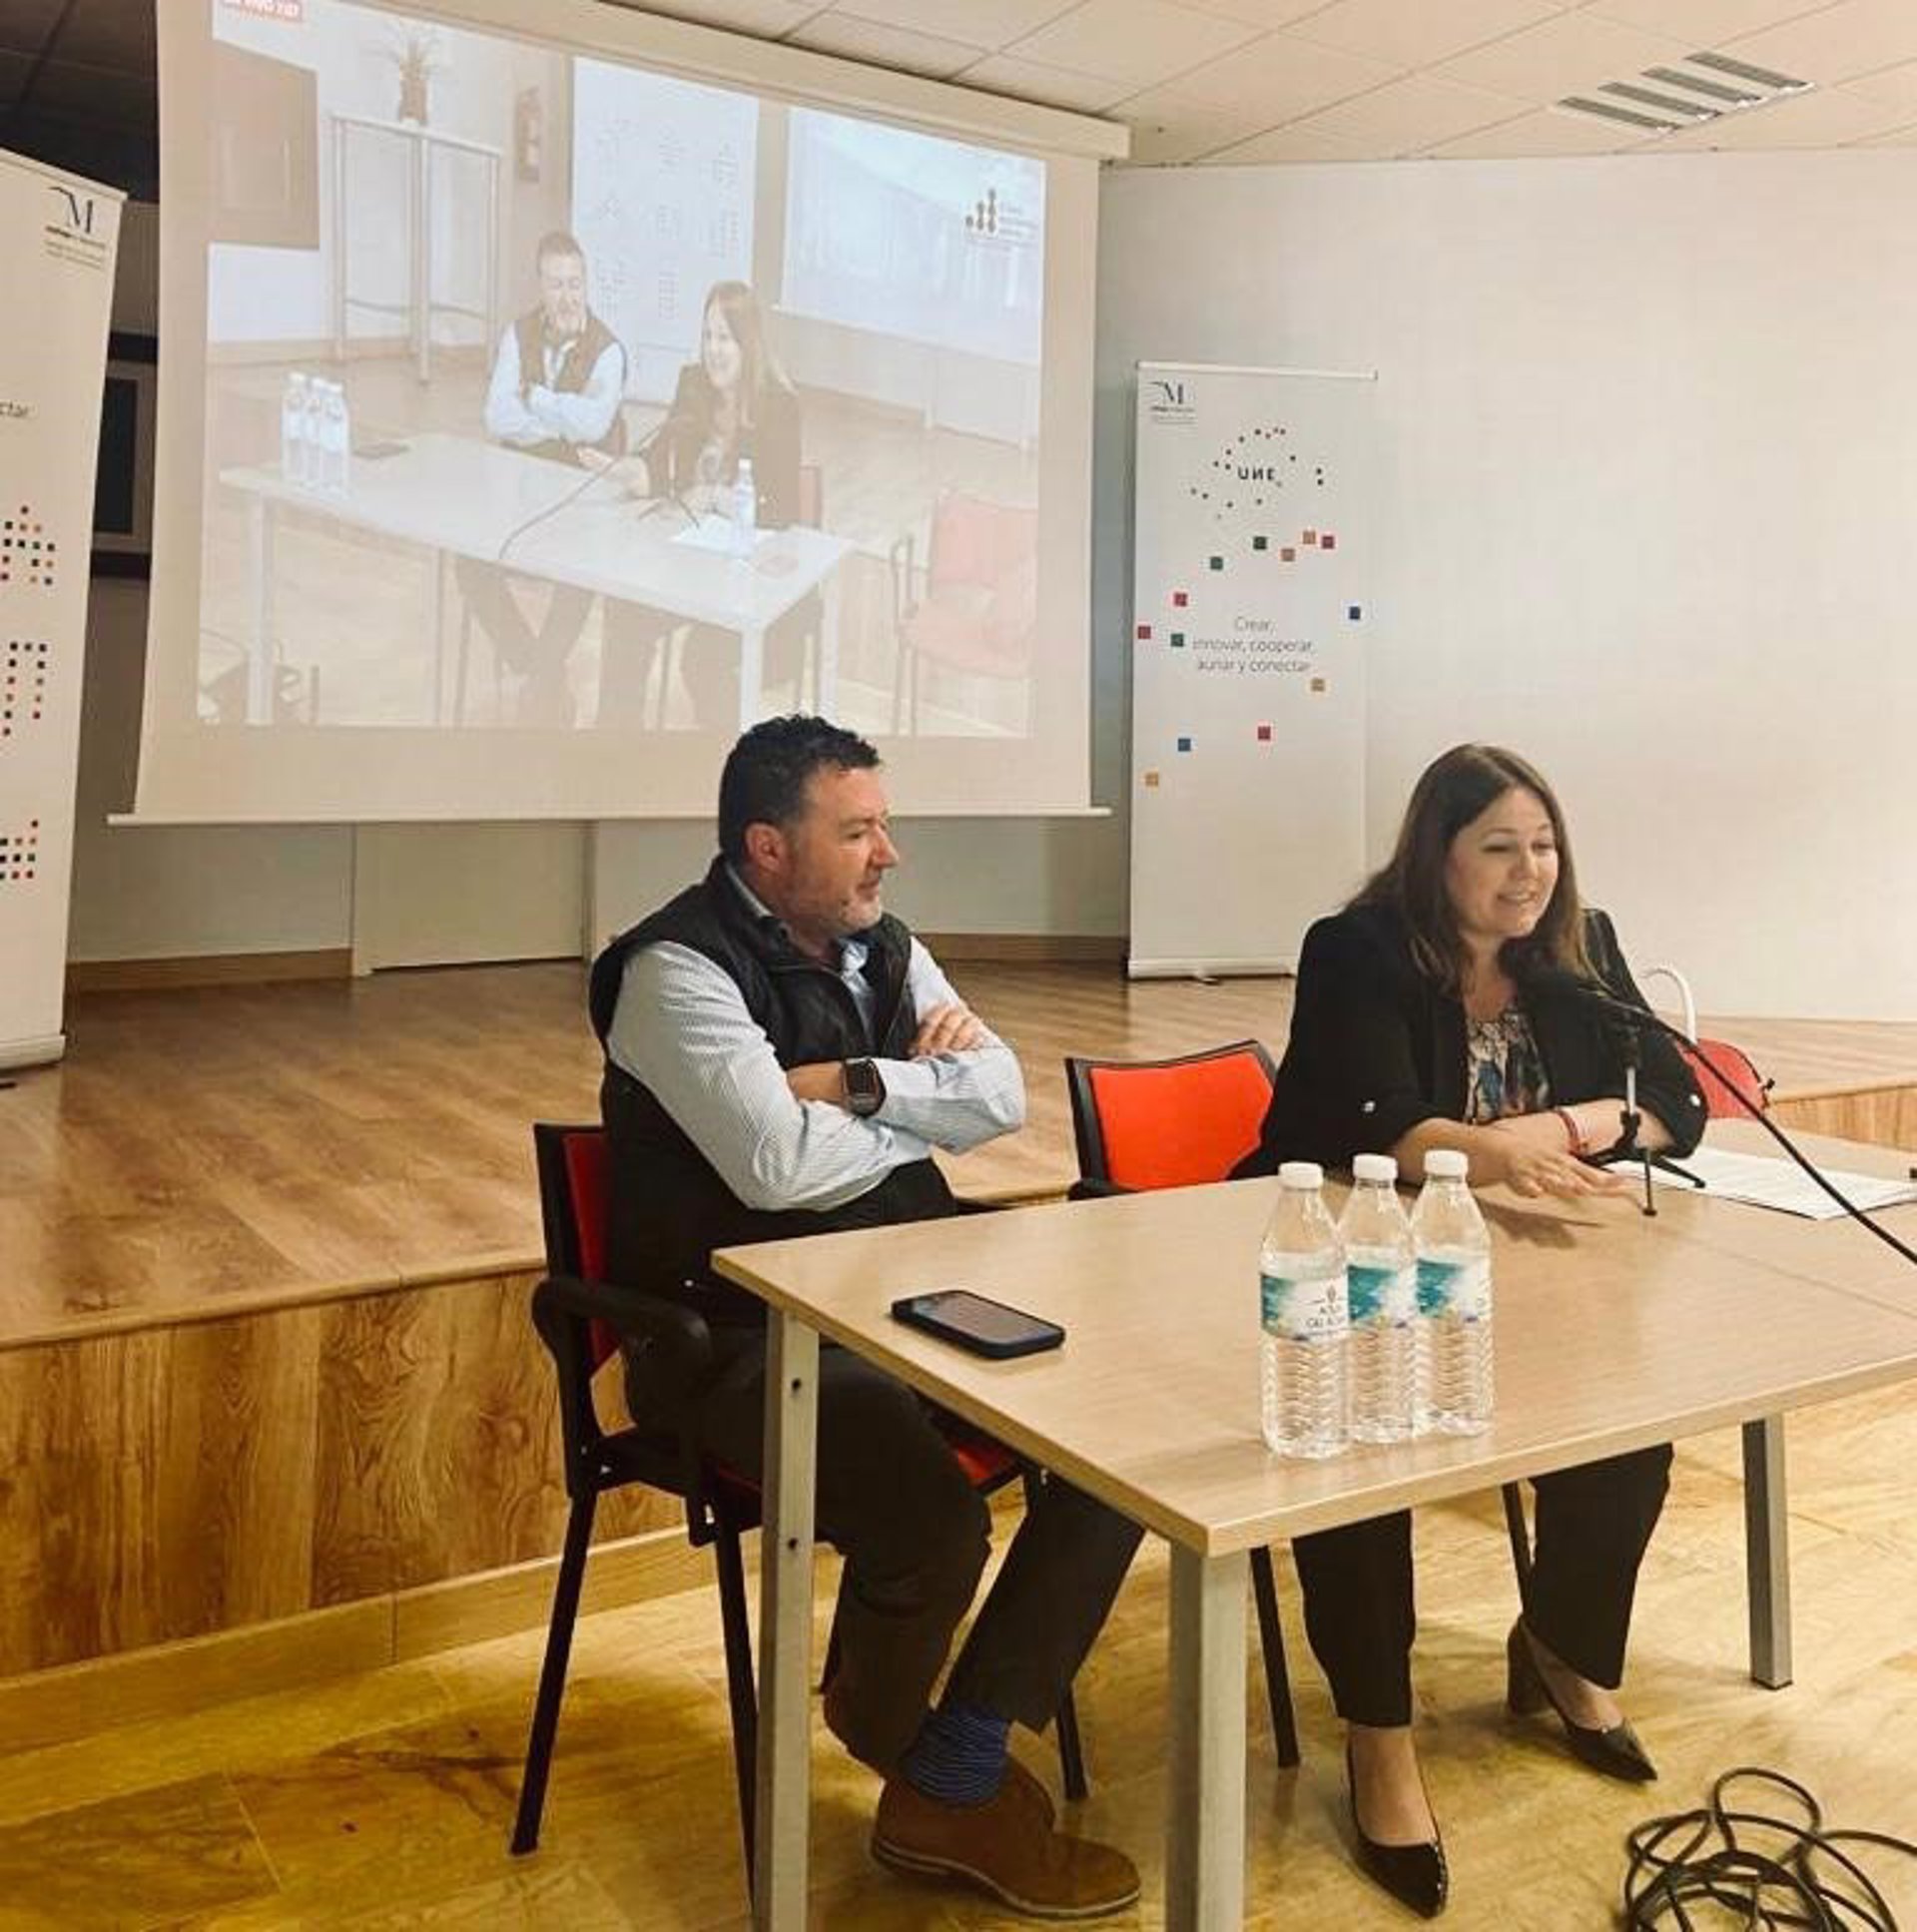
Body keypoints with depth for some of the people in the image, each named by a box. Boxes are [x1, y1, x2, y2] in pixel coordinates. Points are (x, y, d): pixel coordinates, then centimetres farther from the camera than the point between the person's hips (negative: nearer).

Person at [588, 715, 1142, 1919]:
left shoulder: (881, 947, 10)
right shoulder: (681, 970, -14)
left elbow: (1003, 1095, 1)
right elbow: (779, 1165, -26)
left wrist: (858, 1084, -15)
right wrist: (919, 1115, -8)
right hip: (744, 1337, -8)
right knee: (934, 1516, -28)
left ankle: (955, 1774, 3)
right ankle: (901, 1750, 11)